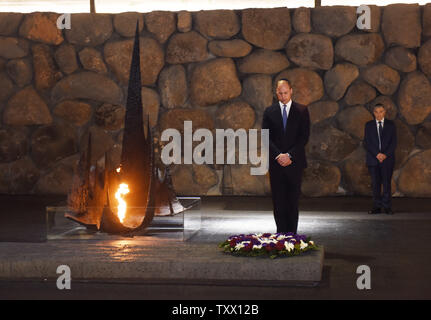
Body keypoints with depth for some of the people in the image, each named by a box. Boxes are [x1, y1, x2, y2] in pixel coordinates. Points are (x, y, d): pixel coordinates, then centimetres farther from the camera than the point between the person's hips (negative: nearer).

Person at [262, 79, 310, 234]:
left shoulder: (302, 111, 5)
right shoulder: (269, 111, 8)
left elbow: (304, 136, -1)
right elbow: (266, 137, 2)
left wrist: (290, 155, -11)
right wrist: (278, 155, -11)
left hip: (294, 162, -1)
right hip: (275, 163, 1)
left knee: (293, 199, 0)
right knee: (278, 200, 1)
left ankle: (292, 233, 6)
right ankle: (281, 233, 5)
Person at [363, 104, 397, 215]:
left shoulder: (391, 125, 7)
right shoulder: (369, 125, 8)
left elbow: (393, 142, 2)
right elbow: (366, 142, 1)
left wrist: (385, 155, -11)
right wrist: (377, 154, -11)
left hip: (387, 159, -1)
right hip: (373, 159, 1)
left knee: (387, 183, -3)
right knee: (375, 184, 0)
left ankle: (387, 207, 0)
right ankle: (377, 207, 3)